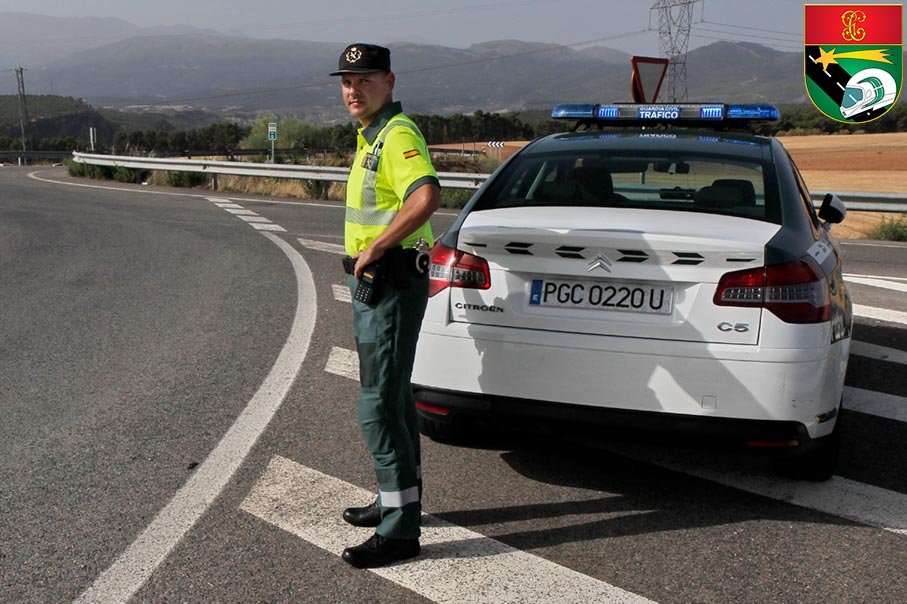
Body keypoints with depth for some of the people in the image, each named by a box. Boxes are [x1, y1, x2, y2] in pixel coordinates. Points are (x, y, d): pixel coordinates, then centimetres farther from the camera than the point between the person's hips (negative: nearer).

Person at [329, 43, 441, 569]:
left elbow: (428, 195, -35)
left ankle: (400, 529, -3)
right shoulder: (373, 136, 17)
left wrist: (375, 248, -29)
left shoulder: (399, 135, -16)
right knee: (395, 396, 19)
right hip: (372, 283, 11)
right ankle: (401, 499, 33)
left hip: (392, 285, -11)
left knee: (379, 405, -10)